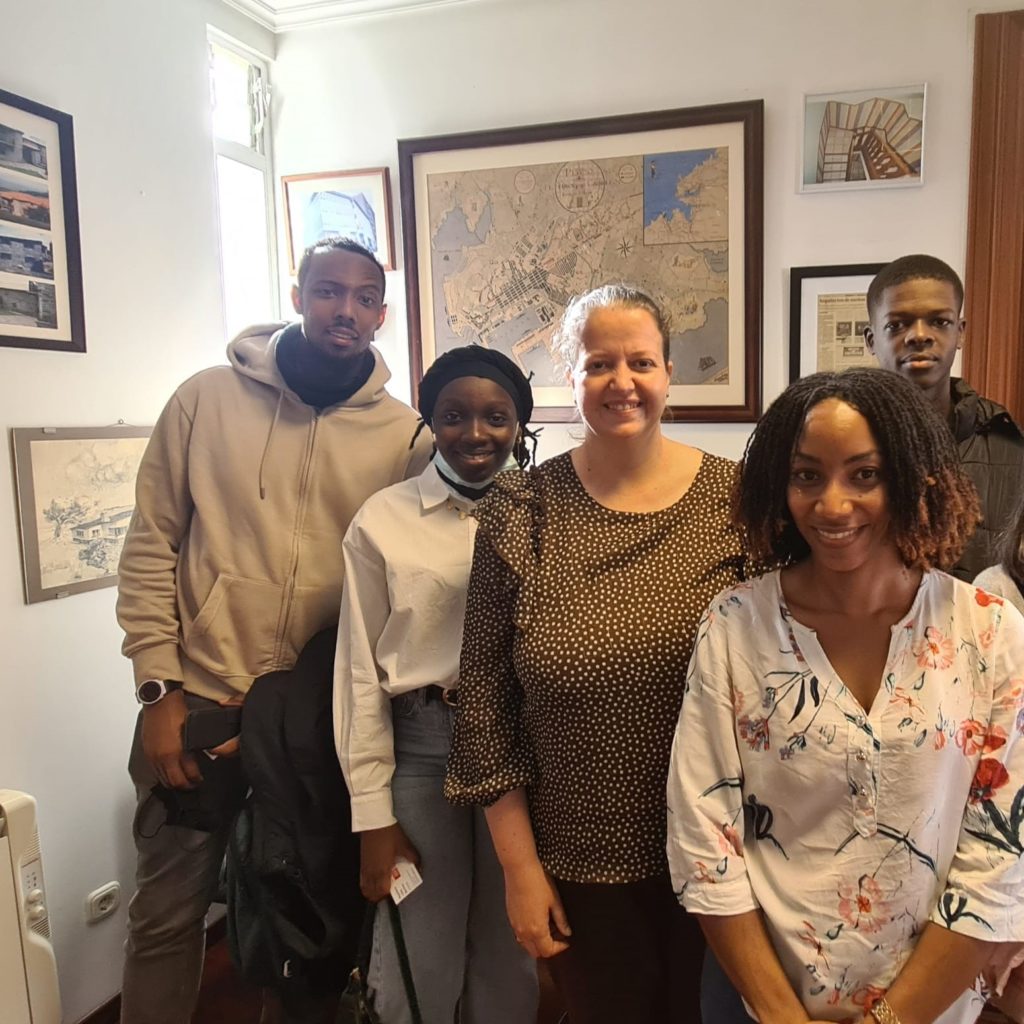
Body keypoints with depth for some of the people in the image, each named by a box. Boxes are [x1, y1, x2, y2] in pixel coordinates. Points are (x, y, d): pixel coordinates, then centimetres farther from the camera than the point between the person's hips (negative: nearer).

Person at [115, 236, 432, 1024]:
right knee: (169, 911, 14)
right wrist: (160, 688, -6)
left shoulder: (404, 433, -3)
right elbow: (151, 547, -2)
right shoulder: (206, 398, -3)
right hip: (198, 698, 0)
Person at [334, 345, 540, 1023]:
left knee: (511, 951, 17)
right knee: (421, 958, 12)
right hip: (419, 746, -1)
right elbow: (360, 671, -2)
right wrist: (373, 815, -2)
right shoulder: (383, 520, -4)